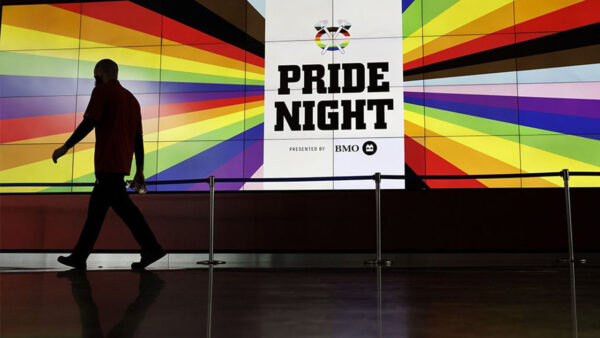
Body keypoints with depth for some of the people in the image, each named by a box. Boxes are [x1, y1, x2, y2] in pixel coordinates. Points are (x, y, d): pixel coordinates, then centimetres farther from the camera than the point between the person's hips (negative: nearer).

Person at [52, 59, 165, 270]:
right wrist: (139, 171, 16)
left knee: (122, 205, -10)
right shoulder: (131, 98, 20)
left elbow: (88, 123, -12)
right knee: (96, 209, 12)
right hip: (122, 163, 8)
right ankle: (79, 257, 16)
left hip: (108, 161, -8)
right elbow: (138, 137, 16)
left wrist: (65, 147, -4)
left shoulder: (102, 90, -1)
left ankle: (151, 248, -13)